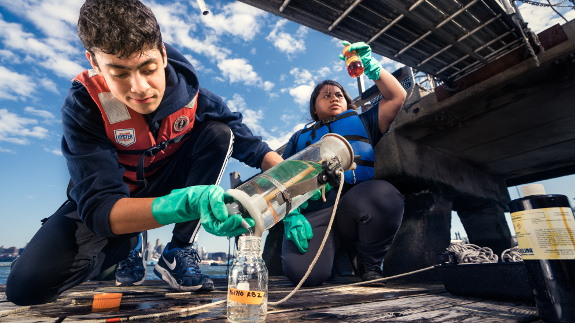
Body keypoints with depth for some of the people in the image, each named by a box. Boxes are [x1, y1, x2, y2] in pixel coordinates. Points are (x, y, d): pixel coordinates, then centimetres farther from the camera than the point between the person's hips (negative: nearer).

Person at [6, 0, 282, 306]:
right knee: (27, 284, -22)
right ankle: (130, 245, 11)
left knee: (218, 132, -21)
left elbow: (251, 144, -15)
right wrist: (187, 203, -55)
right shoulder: (83, 107, -25)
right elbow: (100, 208, -35)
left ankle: (177, 253, -14)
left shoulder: (190, 93, -19)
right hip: (110, 200, -1)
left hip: (167, 183, 2)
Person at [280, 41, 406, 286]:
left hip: (355, 201, 1)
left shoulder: (361, 123, 28)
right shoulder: (300, 138, 26)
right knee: (302, 273, -28)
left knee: (386, 193, -34)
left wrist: (371, 66, 11)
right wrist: (291, 216, -5)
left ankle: (370, 265, -6)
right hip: (313, 209, 0)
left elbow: (397, 97, 18)